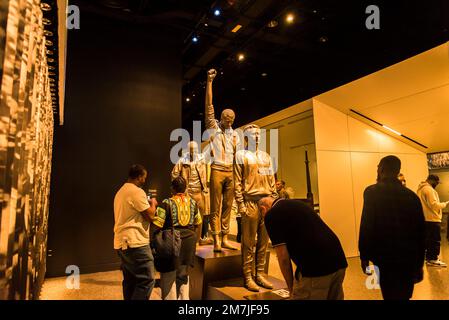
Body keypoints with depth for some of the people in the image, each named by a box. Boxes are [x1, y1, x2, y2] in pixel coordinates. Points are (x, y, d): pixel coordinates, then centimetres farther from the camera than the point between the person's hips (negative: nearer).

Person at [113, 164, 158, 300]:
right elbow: (150, 216, -15)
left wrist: (147, 204, 22)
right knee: (146, 281, -5)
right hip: (135, 243, -10)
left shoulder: (121, 192, 17)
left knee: (130, 281, 16)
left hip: (122, 243, 10)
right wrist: (153, 204, 3)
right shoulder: (137, 191, -14)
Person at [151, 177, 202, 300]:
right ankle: (184, 297, 32)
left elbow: (157, 225, -17)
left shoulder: (167, 203, -13)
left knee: (169, 275, 11)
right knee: (184, 273, 22)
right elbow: (197, 223, 9)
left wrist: (154, 237, 0)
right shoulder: (193, 202, 2)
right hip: (189, 241, 5)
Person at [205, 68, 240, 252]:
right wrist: (209, 81, -5)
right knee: (215, 207, -3)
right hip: (217, 170, -4)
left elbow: (238, 154, 16)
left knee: (227, 207, 6)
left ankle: (225, 239, 13)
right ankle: (216, 241, 1)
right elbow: (208, 105, -2)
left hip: (230, 172, 4)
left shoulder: (234, 134, 16)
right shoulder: (213, 127, 6)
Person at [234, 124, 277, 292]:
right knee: (249, 242, 0)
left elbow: (272, 180, 18)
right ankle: (248, 277, 10)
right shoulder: (241, 155, 4)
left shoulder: (266, 156, 20)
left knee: (263, 241, 8)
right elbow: (237, 182, -4)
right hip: (250, 202, -5)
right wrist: (241, 204, -11)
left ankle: (260, 274, 20)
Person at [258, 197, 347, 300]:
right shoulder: (297, 204, 23)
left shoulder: (271, 214, 0)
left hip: (315, 268, -9)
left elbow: (283, 256, -5)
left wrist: (291, 288, 11)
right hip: (338, 262, 9)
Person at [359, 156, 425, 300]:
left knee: (391, 295, 6)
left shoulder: (372, 192, -10)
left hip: (385, 258, -5)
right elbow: (420, 232, 8)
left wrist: (364, 256, -6)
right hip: (409, 259, 5)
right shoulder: (412, 195, 5)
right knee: (403, 296, 20)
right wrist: (419, 264, 17)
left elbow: (367, 226, -16)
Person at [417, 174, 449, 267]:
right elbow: (434, 205, -22)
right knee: (435, 240, -1)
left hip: (426, 219, 10)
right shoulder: (429, 189, -16)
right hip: (433, 219, -9)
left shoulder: (421, 189, 16)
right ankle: (433, 259, 4)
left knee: (428, 239, 14)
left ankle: (428, 258, 20)